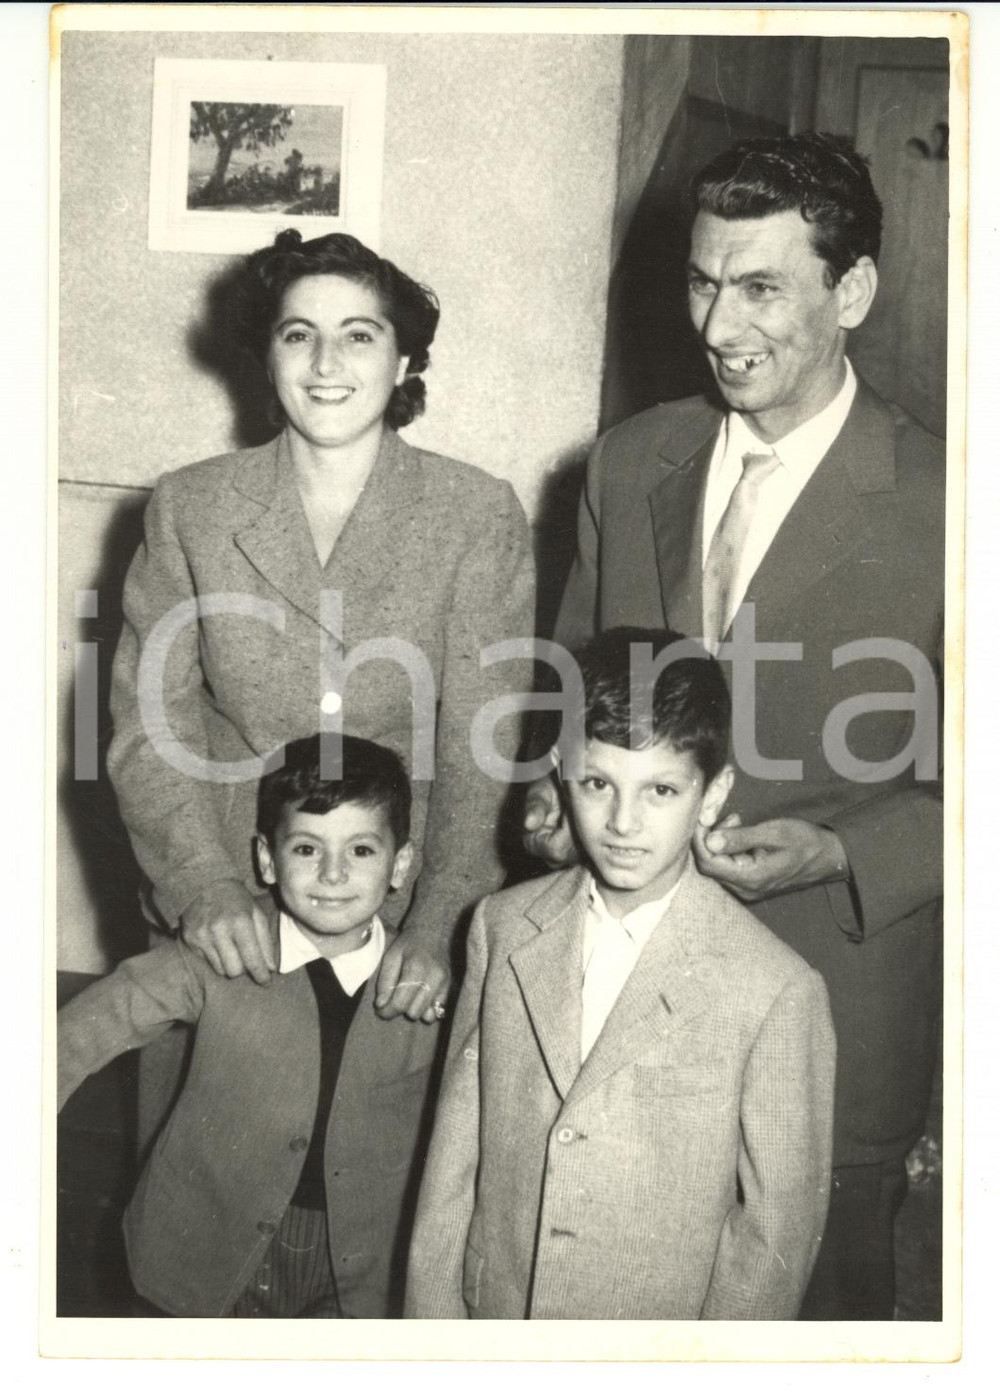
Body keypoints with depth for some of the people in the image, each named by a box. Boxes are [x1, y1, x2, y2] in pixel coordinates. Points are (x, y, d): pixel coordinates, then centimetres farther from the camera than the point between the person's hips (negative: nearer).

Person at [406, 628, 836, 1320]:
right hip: (495, 1312, 3)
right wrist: (432, 1313, 2)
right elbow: (457, 1141, 0)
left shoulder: (777, 990, -18)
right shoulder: (503, 927, -5)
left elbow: (781, 1221, -10)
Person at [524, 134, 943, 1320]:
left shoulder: (939, 507, -13)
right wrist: (559, 795, -6)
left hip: (830, 1013, -3)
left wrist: (837, 853, -22)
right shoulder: (631, 464, 2)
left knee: (817, 1297, 16)